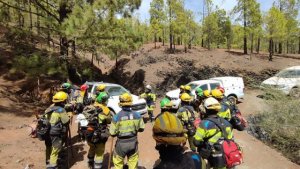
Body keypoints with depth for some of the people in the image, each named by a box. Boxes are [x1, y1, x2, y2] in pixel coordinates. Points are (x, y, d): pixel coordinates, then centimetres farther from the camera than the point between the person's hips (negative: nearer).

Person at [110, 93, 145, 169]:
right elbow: (141, 128, 0)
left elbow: (112, 133, -12)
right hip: (133, 142, 2)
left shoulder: (116, 117, -17)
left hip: (121, 143, -2)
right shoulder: (137, 115, -10)